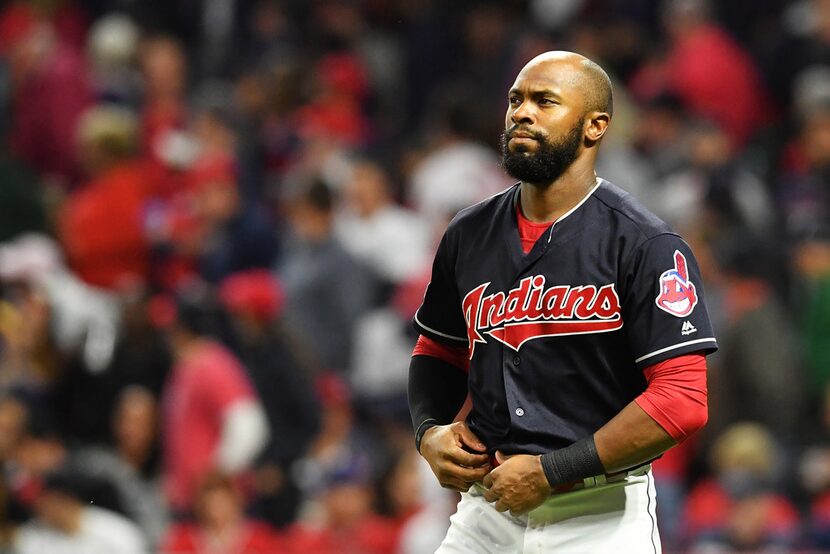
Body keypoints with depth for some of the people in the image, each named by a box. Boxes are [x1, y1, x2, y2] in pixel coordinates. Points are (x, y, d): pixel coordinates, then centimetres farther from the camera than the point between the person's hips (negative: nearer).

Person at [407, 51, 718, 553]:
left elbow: (683, 401, -16)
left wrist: (548, 472, -17)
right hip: (488, 507, 5)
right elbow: (439, 351, 24)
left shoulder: (645, 245, -9)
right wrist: (429, 432, 2)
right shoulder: (469, 234, 9)